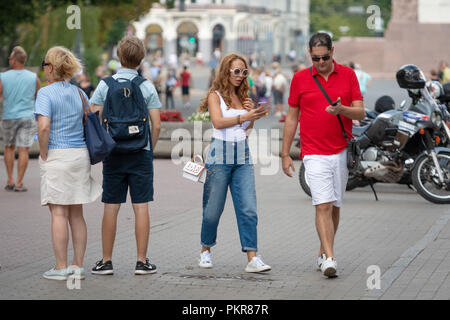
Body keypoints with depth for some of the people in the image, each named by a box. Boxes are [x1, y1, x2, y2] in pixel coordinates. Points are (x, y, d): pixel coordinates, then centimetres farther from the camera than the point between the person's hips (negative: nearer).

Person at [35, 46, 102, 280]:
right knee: (76, 213, 10)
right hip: (80, 155, 6)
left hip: (56, 156, -6)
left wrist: (43, 155, -10)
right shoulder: (79, 92, 9)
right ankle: (78, 266, 13)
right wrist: (85, 154, 14)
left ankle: (61, 268, 1)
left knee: (58, 213, -1)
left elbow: (44, 126, -21)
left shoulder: (46, 93, -10)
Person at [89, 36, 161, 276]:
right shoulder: (146, 87, -2)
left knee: (111, 208, 5)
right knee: (141, 207, 2)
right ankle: (142, 261, 4)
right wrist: (151, 149, 10)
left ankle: (106, 261, 8)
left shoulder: (105, 85, -1)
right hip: (140, 153, -1)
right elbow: (156, 125, -5)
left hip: (113, 154, 1)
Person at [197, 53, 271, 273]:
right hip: (220, 155, -4)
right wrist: (244, 117, -29)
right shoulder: (215, 95, -2)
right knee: (213, 209, 3)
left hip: (242, 158, 4)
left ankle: (252, 258, -11)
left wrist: (252, 113, -1)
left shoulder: (242, 97, 14)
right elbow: (218, 122, -18)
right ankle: (205, 251, 24)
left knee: (248, 209, -7)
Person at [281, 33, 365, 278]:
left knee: (335, 206, 10)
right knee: (323, 205, -13)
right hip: (314, 153, -2)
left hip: (342, 151, 2)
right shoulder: (300, 79, 3)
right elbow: (292, 117, 9)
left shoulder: (348, 75, 4)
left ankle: (323, 253, 25)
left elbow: (360, 113, 3)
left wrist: (342, 110, -19)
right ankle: (329, 259, -19)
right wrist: (285, 154, 7)